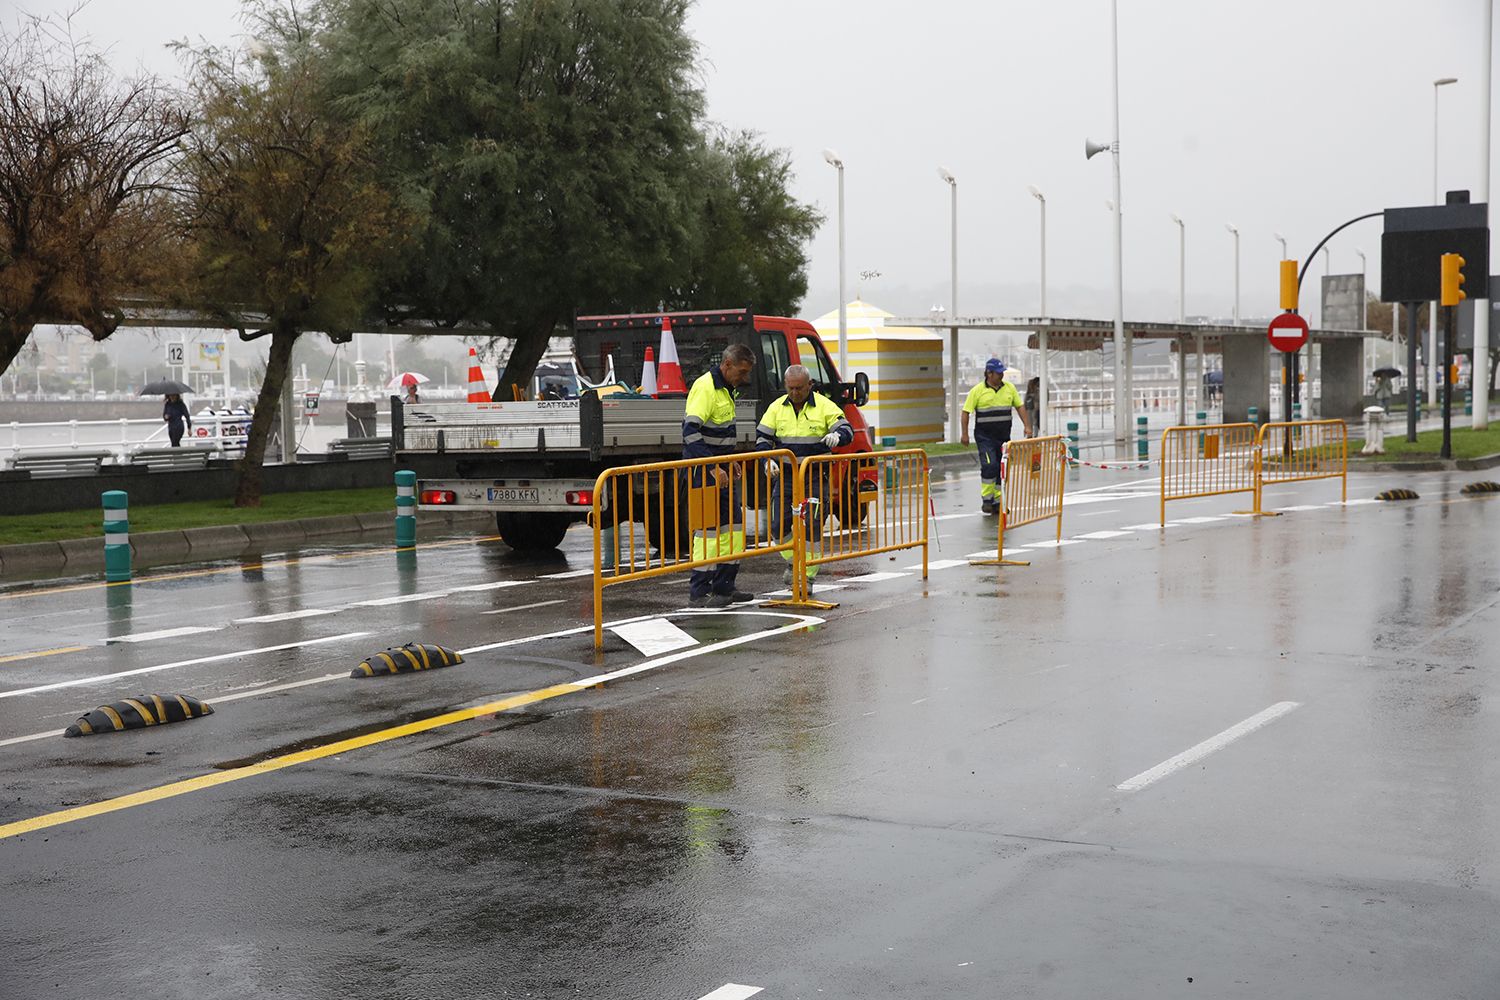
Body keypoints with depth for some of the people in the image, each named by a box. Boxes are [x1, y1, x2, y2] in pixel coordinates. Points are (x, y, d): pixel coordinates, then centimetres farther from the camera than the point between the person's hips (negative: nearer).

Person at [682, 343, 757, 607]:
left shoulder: (727, 389, 14)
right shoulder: (705, 387, -17)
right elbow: (691, 432, -26)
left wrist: (729, 462, 19)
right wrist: (713, 468, -29)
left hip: (721, 468, 10)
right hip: (703, 470, -10)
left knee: (733, 525, 11)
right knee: (709, 528, -8)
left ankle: (724, 587, 18)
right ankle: (698, 593, -3)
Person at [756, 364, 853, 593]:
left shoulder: (825, 406, -2)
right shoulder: (777, 408, 6)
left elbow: (847, 430, -5)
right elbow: (762, 437, 6)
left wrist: (837, 435, -29)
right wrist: (768, 460, -13)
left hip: (815, 478, -3)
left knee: (811, 528, -6)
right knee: (779, 525, 3)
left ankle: (807, 576, 3)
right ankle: (793, 562, 29)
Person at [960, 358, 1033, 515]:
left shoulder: (1009, 388, 6)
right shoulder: (977, 391, -6)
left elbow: (1020, 407, 12)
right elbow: (966, 412, -4)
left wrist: (1027, 426, 3)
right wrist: (965, 434, -9)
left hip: (1004, 436, 5)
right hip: (985, 436, -5)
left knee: (1003, 468, 7)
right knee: (989, 465, -16)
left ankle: (998, 502, 16)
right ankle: (987, 499, -3)